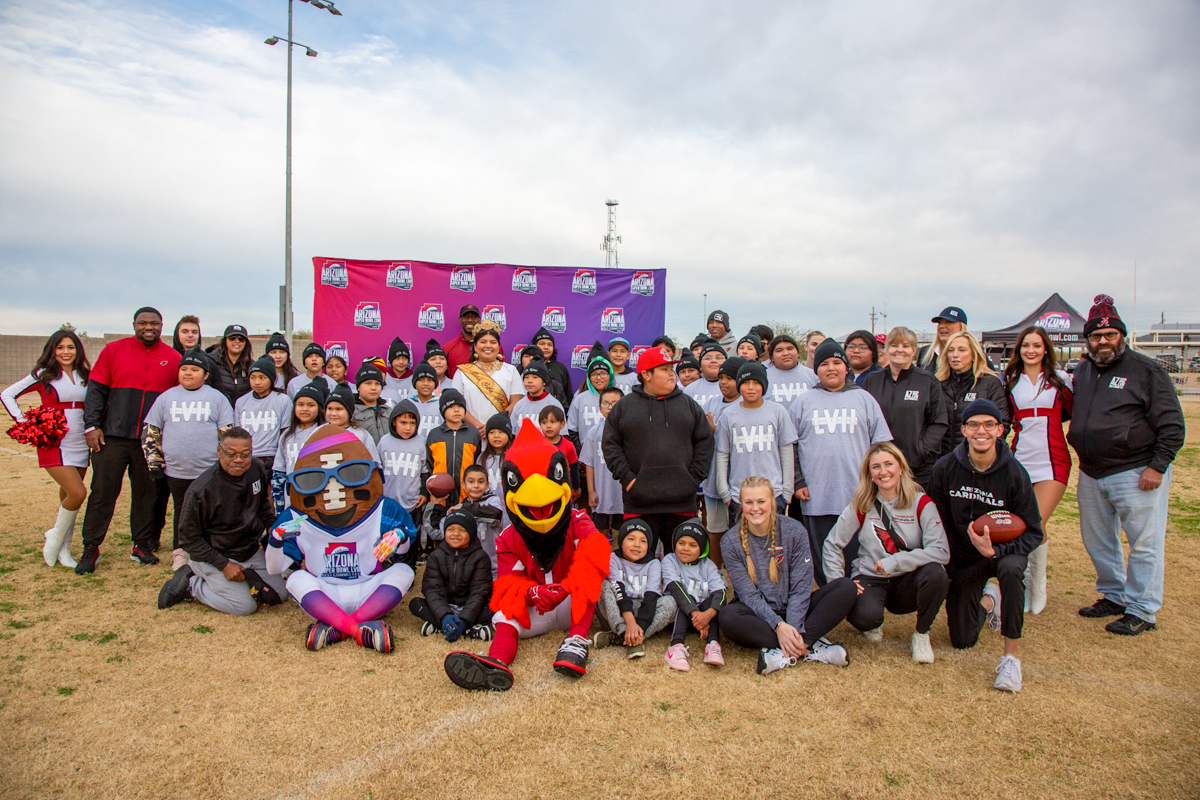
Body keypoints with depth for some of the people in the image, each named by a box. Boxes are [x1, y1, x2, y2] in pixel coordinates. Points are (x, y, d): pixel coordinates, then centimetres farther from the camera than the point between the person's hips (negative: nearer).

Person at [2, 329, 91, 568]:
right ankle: (55, 539, 5)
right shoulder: (43, 375, -2)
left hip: (80, 445, 4)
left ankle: (62, 549, 19)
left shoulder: (84, 376, 9)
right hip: (54, 445, -4)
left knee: (68, 497, 9)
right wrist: (24, 423, -6)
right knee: (78, 493, -16)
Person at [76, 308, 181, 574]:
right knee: (103, 492, 2)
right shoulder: (113, 350, 4)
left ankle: (142, 546, 19)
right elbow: (96, 389, 2)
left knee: (146, 493, 8)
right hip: (112, 436, -1)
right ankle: (91, 549, 13)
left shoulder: (173, 359, 6)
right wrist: (91, 425, -5)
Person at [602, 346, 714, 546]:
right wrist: (627, 478, -6)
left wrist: (694, 478, 0)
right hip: (639, 502, -1)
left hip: (681, 501, 2)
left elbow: (705, 443, 10)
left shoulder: (689, 405, 13)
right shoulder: (623, 406, 9)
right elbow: (611, 446, 5)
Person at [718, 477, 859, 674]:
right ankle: (810, 646, -32)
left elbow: (801, 587, -9)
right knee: (728, 616, -36)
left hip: (792, 610, 2)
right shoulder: (731, 542, -8)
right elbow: (748, 593, -13)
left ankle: (786, 652, -33)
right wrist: (778, 626, -28)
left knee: (847, 587, -21)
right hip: (758, 615, -2)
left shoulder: (795, 531, -6)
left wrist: (794, 628, -25)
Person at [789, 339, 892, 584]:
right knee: (822, 564, 7)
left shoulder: (864, 399, 11)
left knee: (857, 559, 4)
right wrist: (797, 483, 0)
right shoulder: (803, 402, 10)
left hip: (859, 499, 0)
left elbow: (882, 445, 10)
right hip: (816, 499, 0)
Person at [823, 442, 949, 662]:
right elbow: (832, 545, 2)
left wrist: (896, 561, -27)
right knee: (865, 615, -34)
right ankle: (873, 625, 8)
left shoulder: (921, 503, -6)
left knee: (935, 573, -33)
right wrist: (838, 582, -11)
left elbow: (941, 551, -18)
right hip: (870, 580, 0)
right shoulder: (862, 505, -2)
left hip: (907, 582, 1)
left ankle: (921, 635, -5)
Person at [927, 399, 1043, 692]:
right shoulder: (945, 468, -14)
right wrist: (943, 558, -6)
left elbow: (1033, 532, -16)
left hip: (1003, 550, -2)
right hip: (962, 559, 2)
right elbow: (938, 521, -2)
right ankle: (988, 601, 42)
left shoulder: (1014, 473, -18)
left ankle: (1011, 656, -24)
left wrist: (995, 550, -31)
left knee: (1011, 570, -40)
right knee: (962, 641, 8)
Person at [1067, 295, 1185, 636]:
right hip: (1091, 474, 7)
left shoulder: (1146, 370, -7)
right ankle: (1114, 596, 32)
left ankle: (1141, 610, 11)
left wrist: (1157, 467, -14)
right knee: (1098, 541, 15)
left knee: (1144, 543, 0)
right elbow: (1069, 412, 27)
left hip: (1137, 473, -6)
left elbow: (1171, 425, -9)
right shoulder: (1082, 372, 11)